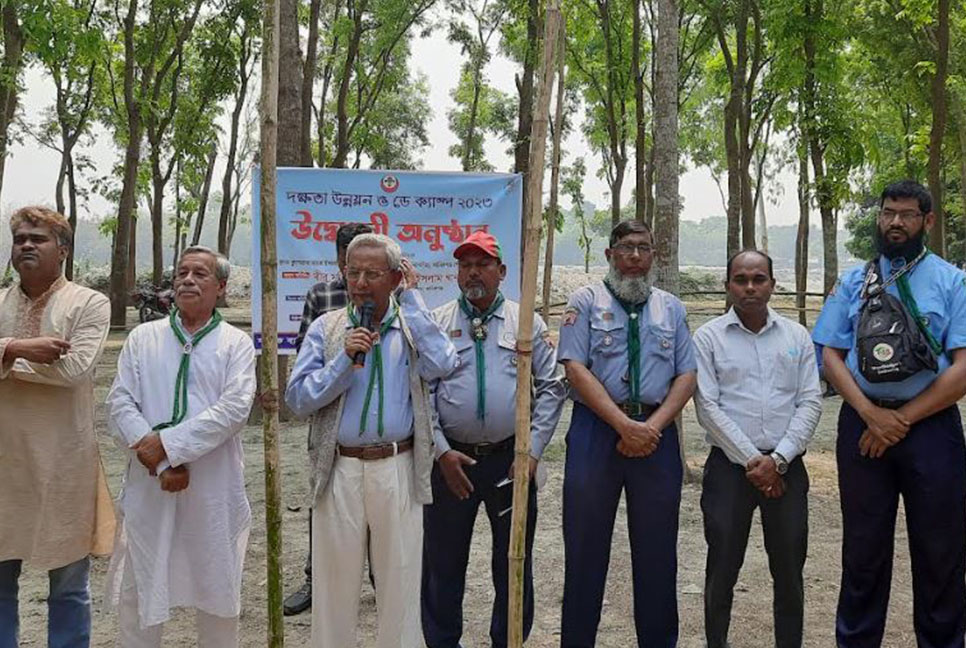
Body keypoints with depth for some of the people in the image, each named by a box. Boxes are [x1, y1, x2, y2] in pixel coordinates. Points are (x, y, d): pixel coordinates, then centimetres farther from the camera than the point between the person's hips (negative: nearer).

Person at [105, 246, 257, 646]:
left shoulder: (236, 343, 2)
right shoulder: (142, 338, 7)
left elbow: (234, 408, -11)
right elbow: (120, 405, -1)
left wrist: (168, 443, -17)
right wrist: (160, 462, -12)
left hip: (214, 485, -1)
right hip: (149, 483, 2)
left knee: (216, 584, 11)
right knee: (139, 587, 10)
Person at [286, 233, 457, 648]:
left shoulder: (414, 325, 5)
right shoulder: (326, 328, 5)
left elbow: (441, 366, -16)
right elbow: (298, 399, -2)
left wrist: (411, 301, -9)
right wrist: (344, 358, -14)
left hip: (398, 469, 0)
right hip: (339, 469, 1)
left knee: (400, 580, 9)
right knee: (334, 581, 11)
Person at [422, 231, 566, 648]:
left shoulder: (527, 322, 5)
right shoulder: (436, 323, 3)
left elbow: (551, 388, 3)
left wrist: (533, 450, -5)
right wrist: (442, 452, -8)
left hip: (512, 458, 1)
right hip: (451, 459, 0)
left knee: (515, 562, 11)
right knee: (443, 562, 10)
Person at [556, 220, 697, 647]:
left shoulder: (671, 307, 13)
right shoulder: (586, 301, 3)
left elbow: (686, 375, 6)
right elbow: (576, 369, -7)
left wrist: (652, 426, -9)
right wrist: (624, 425, -15)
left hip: (656, 433, 3)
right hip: (596, 428, -2)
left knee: (657, 548, 10)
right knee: (585, 547, 5)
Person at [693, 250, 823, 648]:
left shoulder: (797, 336, 7)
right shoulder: (708, 338, 0)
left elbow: (810, 402, 1)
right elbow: (708, 407, -6)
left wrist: (777, 460, -9)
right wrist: (752, 460, -10)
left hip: (786, 466, 2)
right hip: (729, 465, -2)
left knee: (789, 567, 9)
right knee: (722, 566, 6)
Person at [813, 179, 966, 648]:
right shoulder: (853, 282, 8)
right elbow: (831, 356, 4)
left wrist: (902, 419, -12)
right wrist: (871, 414, -11)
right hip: (862, 426, 2)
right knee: (864, 549, 12)